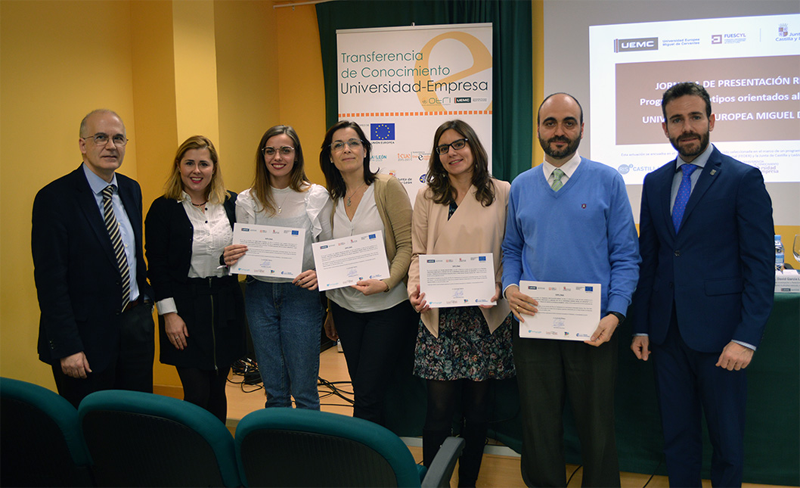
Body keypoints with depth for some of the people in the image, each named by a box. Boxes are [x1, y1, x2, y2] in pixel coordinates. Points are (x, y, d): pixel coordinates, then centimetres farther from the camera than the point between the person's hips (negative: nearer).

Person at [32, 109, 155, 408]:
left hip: (136, 324, 6)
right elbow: (50, 279, -15)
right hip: (87, 332, -6)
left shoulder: (131, 190, 8)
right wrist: (67, 347, -17)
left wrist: (146, 297, 12)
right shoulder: (54, 198, -13)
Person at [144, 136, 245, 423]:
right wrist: (169, 313, -11)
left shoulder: (231, 203, 7)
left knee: (217, 391, 12)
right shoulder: (163, 208, -3)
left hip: (226, 305, 4)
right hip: (185, 307, -3)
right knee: (197, 395, -3)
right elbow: (157, 265, -5)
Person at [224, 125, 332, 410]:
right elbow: (240, 253, 12)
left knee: (304, 390, 2)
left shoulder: (317, 197, -1)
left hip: (301, 294, -2)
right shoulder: (246, 200, 5)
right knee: (274, 390, 13)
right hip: (260, 294, 3)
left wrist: (320, 274, -18)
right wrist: (231, 258, -11)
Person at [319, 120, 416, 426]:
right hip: (346, 307, 5)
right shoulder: (331, 198, 8)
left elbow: (407, 245, -10)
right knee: (361, 391, 13)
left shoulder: (387, 187, -6)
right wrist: (330, 312, 16)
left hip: (387, 307, -5)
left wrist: (386, 282, -24)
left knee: (367, 395, -6)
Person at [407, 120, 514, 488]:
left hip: (485, 315, 0)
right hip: (438, 314, 1)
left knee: (477, 408, 9)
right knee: (439, 408, -1)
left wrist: (499, 288, -11)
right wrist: (415, 288, -9)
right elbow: (418, 253, 9)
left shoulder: (502, 193, 5)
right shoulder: (428, 197, 10)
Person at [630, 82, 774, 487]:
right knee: (676, 436, 15)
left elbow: (760, 266, -8)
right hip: (667, 332, 4)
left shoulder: (744, 180, -5)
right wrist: (641, 327, 8)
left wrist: (746, 338, -14)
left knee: (726, 439, 11)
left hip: (719, 333, -4)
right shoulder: (654, 182, 10)